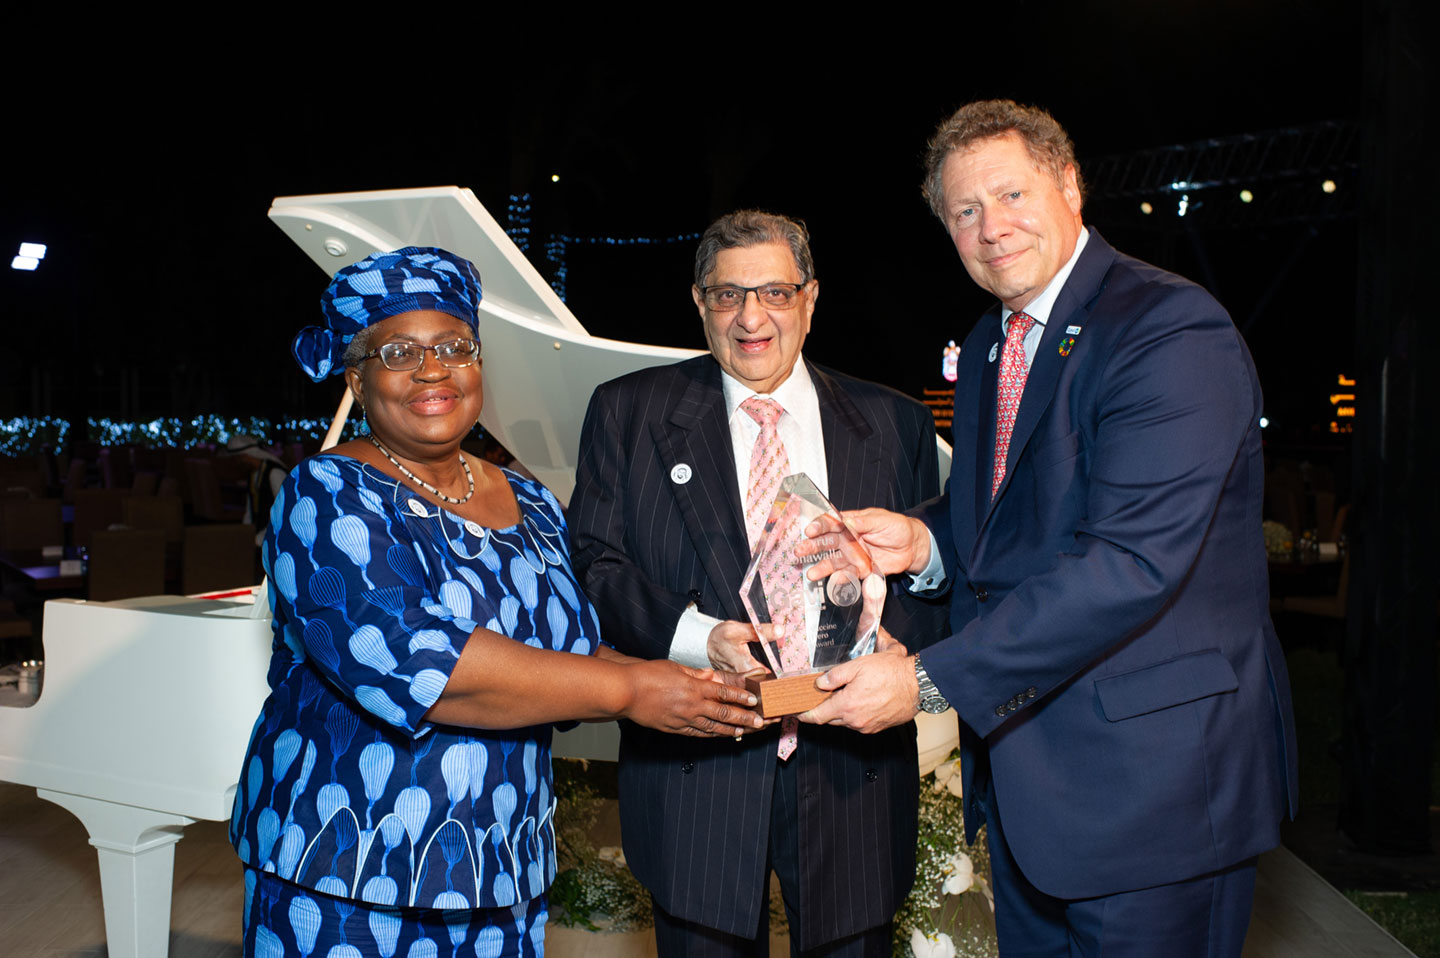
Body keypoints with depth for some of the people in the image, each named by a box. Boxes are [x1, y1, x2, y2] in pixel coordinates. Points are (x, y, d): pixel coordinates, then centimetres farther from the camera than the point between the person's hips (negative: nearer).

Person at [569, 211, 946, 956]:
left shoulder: (894, 425, 7)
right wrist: (697, 636, -19)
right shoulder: (627, 412, 4)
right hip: (694, 774, -1)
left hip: (853, 777, 2)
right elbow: (593, 563, -2)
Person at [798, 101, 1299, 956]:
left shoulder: (1172, 331, -18)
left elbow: (1132, 561, -28)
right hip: (1020, 758, 8)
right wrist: (924, 539, -4)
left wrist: (930, 679, -27)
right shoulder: (988, 346, 11)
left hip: (1153, 771, -8)